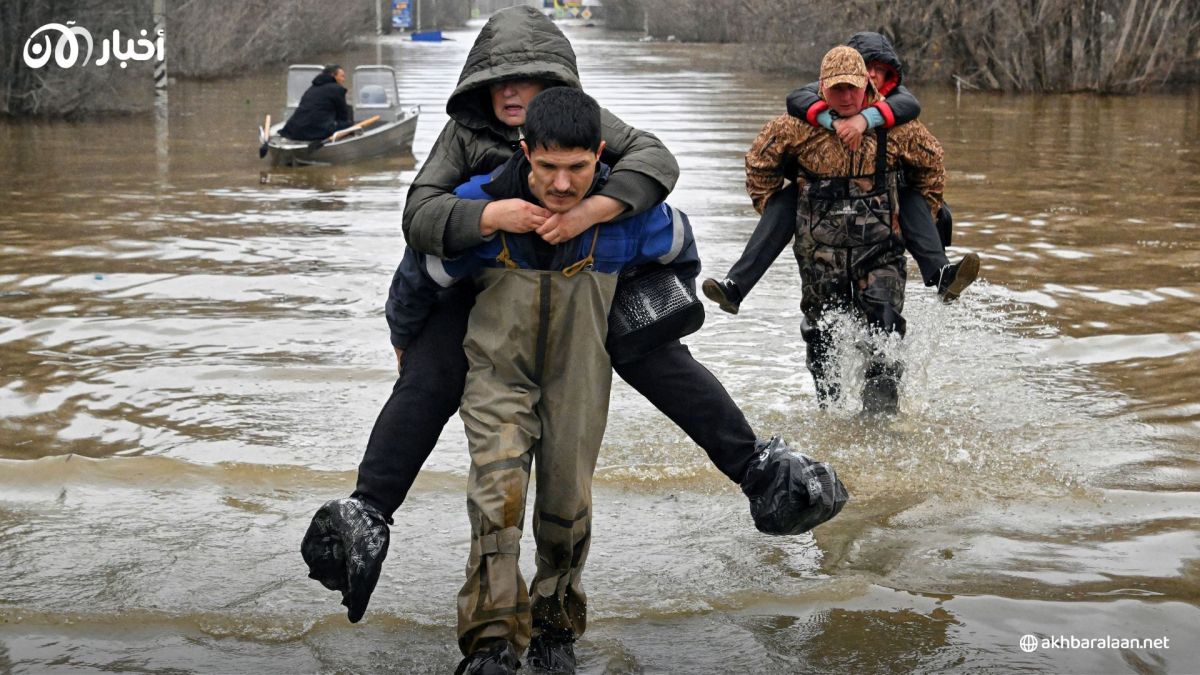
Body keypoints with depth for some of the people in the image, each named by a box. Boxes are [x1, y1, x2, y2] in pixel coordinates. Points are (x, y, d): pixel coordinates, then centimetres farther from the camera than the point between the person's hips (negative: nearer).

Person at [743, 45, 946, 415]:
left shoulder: (894, 127, -6)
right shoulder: (800, 126, -8)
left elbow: (930, 163, 13)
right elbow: (760, 162, 9)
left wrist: (922, 215, 14)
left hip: (880, 249, -1)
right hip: (820, 250, 1)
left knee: (884, 330, -12)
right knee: (822, 334, 11)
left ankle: (881, 413, -7)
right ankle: (828, 408, 29)